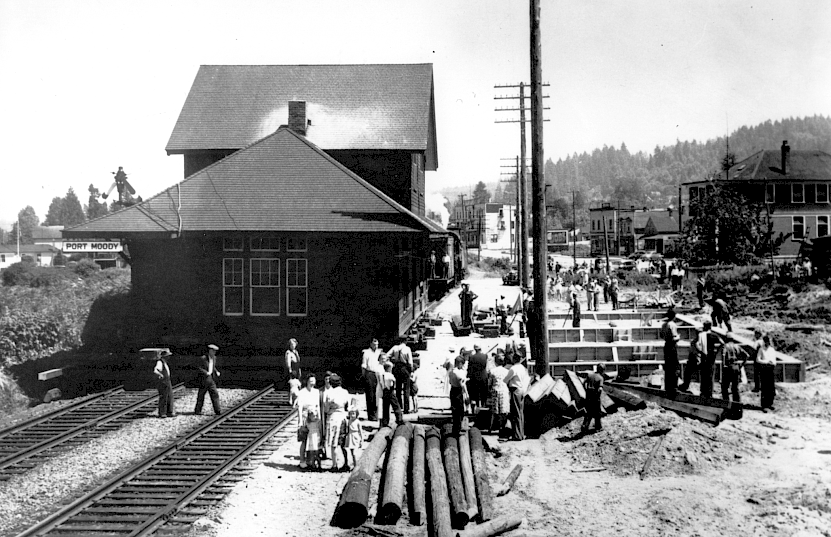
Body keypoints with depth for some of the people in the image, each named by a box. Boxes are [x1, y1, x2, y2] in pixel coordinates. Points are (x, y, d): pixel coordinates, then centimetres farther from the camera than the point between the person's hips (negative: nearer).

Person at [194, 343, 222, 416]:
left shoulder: (214, 358, 10)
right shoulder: (203, 358, -12)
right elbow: (198, 368, -14)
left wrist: (216, 372, 4)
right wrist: (206, 372, -23)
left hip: (211, 379, 6)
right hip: (204, 379, -6)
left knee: (215, 394, -1)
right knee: (201, 395, 3)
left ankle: (217, 410, -2)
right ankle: (197, 410, 14)